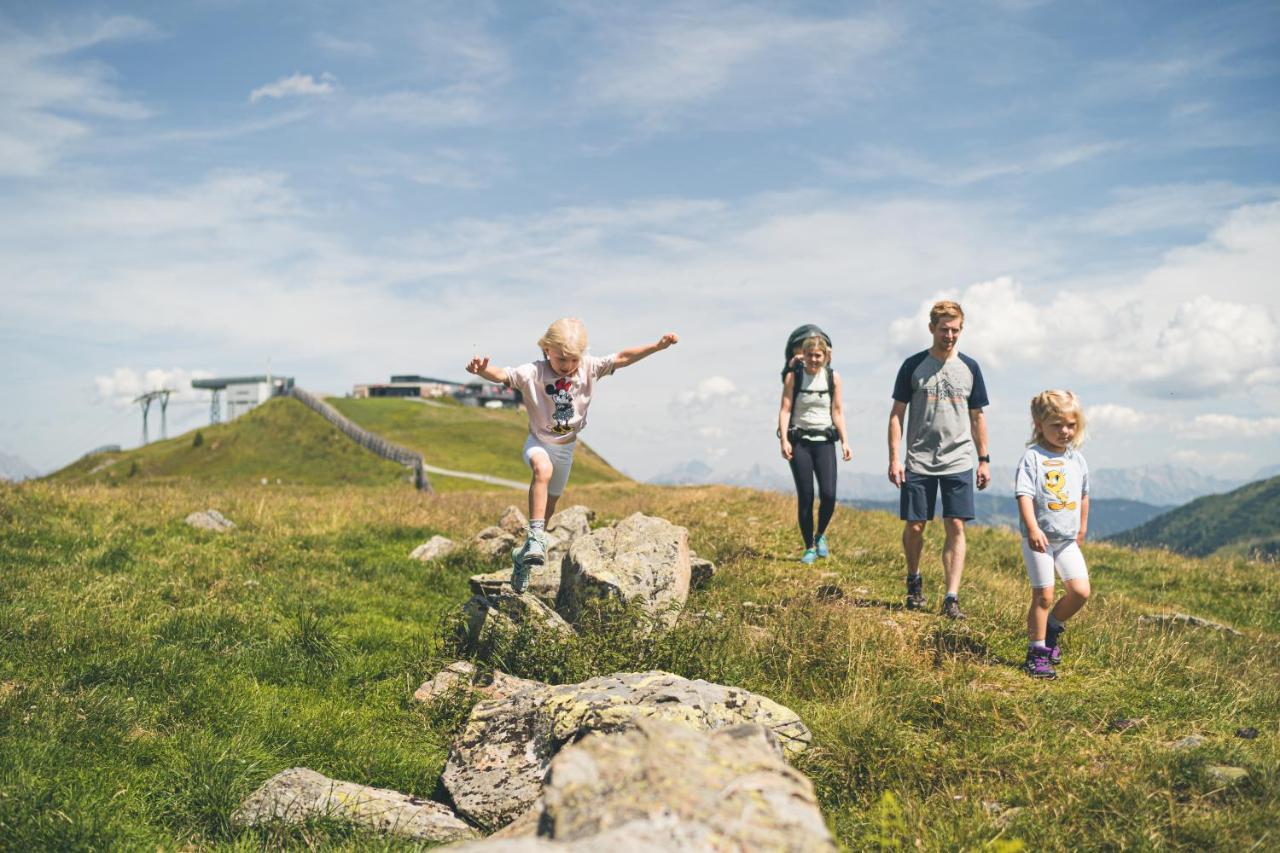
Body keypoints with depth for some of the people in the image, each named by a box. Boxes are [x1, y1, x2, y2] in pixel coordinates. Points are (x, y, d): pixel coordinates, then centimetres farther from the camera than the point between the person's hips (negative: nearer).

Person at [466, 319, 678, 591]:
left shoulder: (589, 368, -13)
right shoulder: (532, 373, -23)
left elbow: (622, 358, -14)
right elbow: (502, 375, -34)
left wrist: (658, 346, -22)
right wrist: (482, 370, -57)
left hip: (566, 448, 4)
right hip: (539, 442, -4)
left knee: (549, 504, 13)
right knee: (542, 469, -39)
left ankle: (523, 557, 32)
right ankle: (536, 533, -36)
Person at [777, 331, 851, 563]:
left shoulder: (833, 378, 3)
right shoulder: (793, 377, -2)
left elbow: (837, 411, 7)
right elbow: (785, 409, -5)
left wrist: (844, 441, 2)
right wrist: (784, 440, -16)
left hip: (824, 441, 1)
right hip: (800, 441, -1)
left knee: (828, 494, -10)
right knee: (805, 497, -1)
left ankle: (820, 535, 18)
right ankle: (809, 547, 12)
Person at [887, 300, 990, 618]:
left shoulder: (969, 368, 7)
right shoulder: (913, 366, 0)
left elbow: (977, 416, 12)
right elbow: (897, 413, 1)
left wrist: (984, 460, 9)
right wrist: (894, 458, -6)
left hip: (959, 463, 1)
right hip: (918, 461, -1)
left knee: (956, 527, -4)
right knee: (914, 526, 3)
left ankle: (951, 598, -1)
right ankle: (914, 580, 29)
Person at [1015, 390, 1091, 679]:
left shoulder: (1077, 459, 8)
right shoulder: (1033, 457, -11)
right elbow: (1024, 495, -19)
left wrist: (1082, 529, 26)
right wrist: (1033, 528, -29)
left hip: (1068, 539, 6)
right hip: (1039, 539, -5)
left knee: (1081, 591, -2)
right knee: (1043, 595, -3)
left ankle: (1052, 626, 24)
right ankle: (1037, 653, 9)